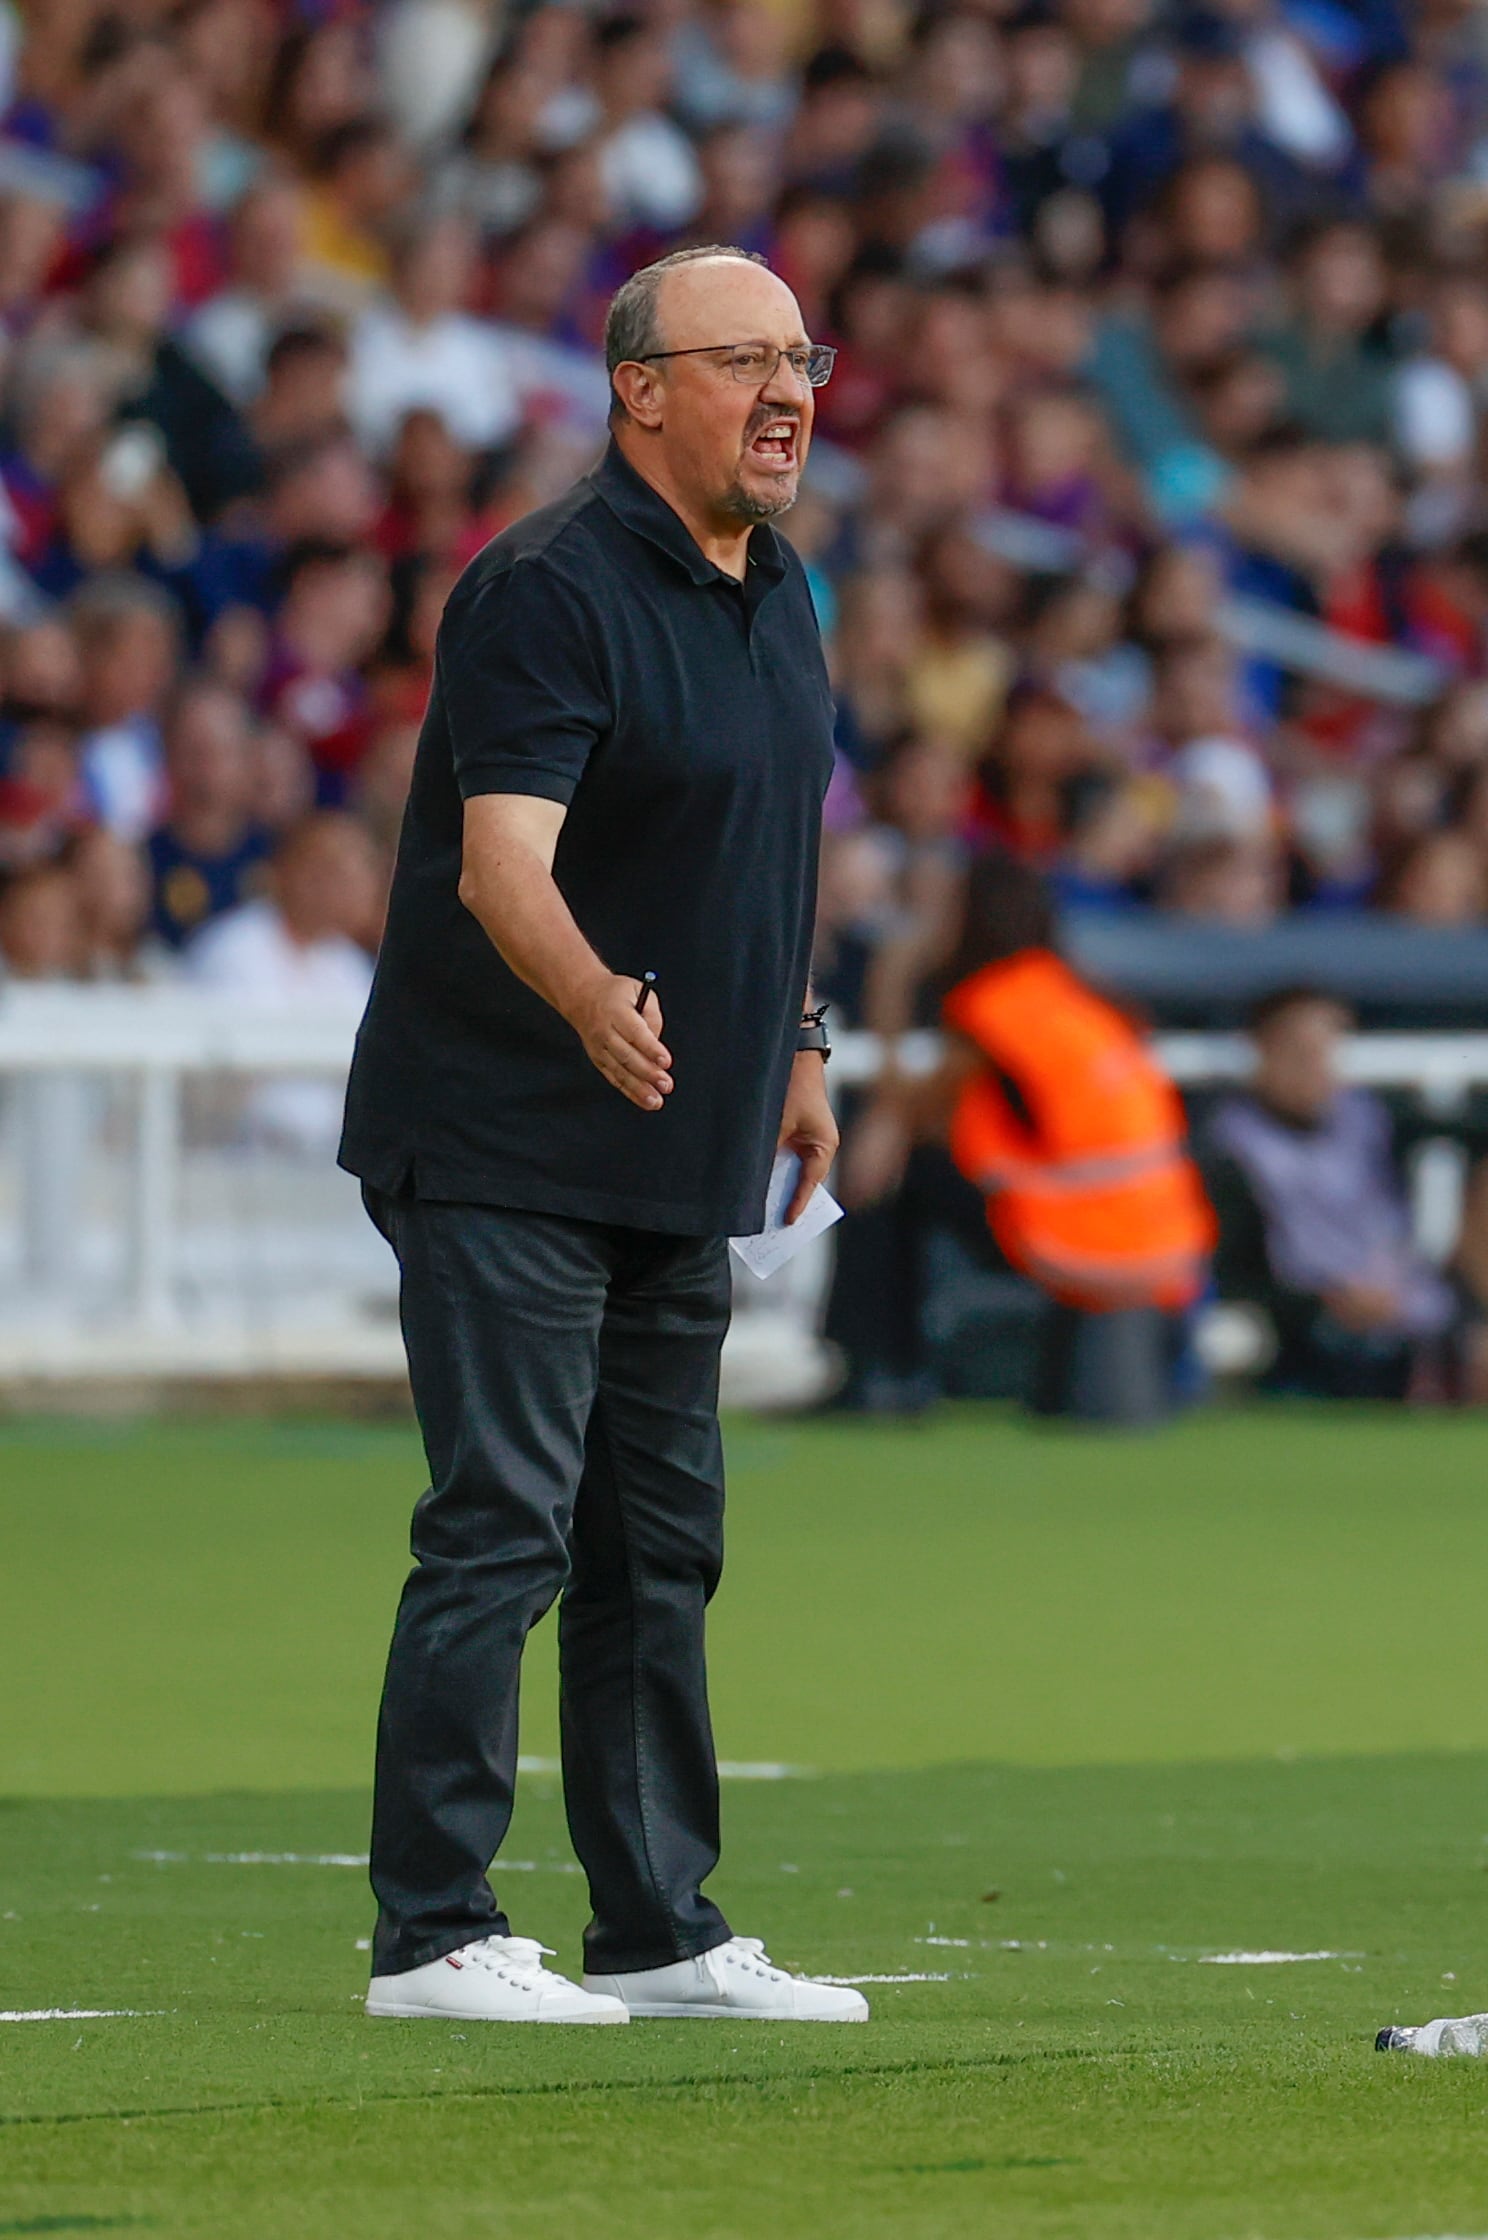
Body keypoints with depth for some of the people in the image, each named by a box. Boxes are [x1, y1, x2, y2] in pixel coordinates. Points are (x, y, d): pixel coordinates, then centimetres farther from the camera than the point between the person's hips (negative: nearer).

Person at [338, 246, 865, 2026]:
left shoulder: (775, 592, 11)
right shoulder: (548, 591, -17)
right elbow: (501, 859, -29)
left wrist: (793, 1044, 24)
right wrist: (594, 998, -47)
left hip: (680, 1159, 9)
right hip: (505, 1146, -9)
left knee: (663, 1541, 12)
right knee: (506, 1525, -11)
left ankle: (662, 1929, 20)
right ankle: (431, 1934, -9)